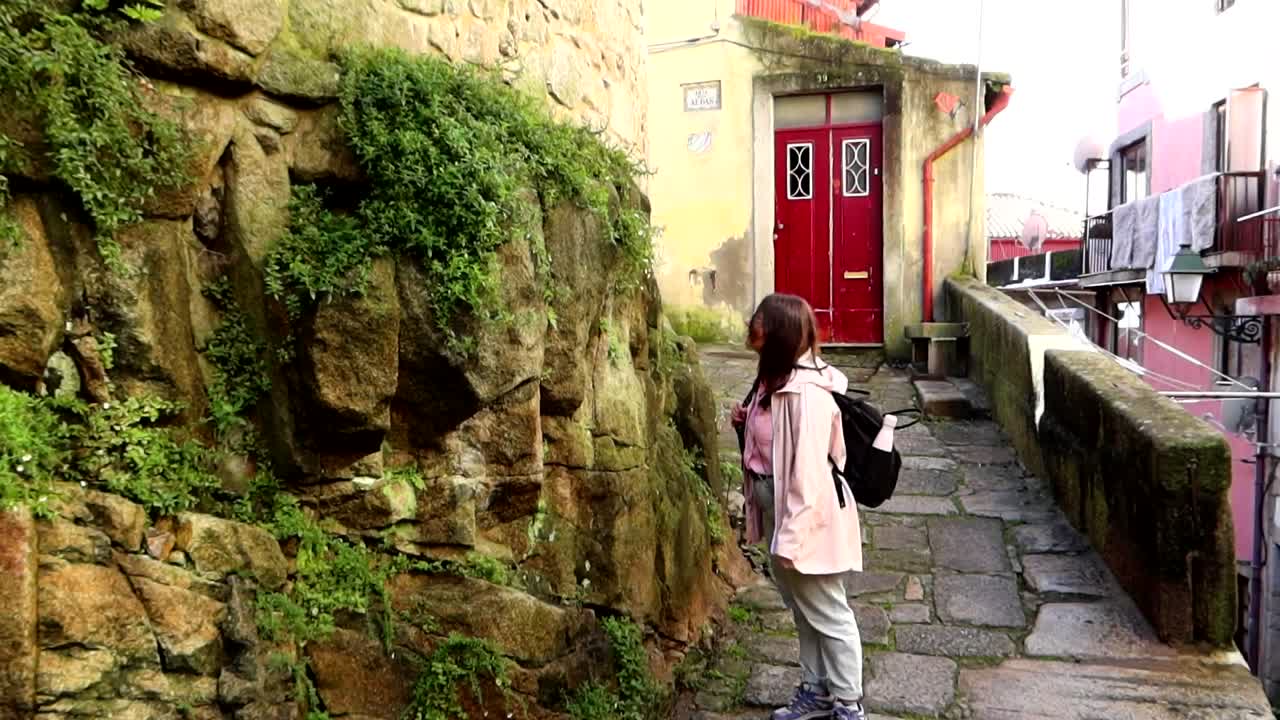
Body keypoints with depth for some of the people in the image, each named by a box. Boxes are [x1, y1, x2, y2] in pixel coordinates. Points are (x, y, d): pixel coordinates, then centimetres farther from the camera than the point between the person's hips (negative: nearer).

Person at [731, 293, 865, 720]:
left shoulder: (806, 393, -25)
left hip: (807, 518, -10)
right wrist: (748, 421, 0)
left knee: (828, 615, 8)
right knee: (803, 611, 22)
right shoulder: (776, 380, 5)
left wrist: (792, 536, -22)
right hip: (778, 510, 10)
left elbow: (808, 470, -25)